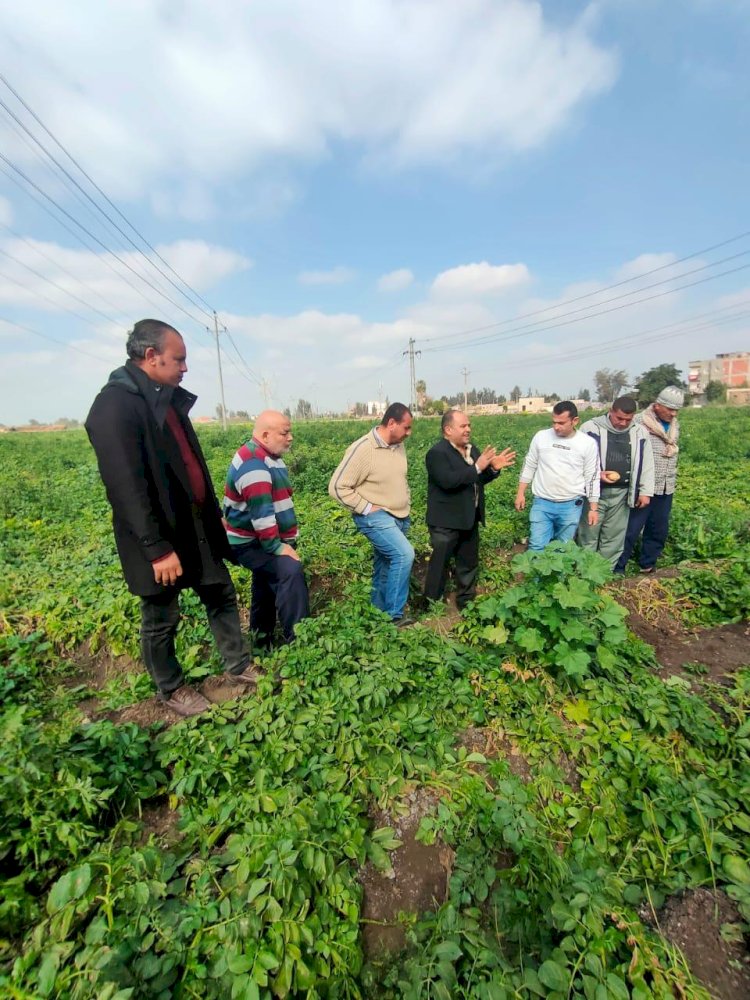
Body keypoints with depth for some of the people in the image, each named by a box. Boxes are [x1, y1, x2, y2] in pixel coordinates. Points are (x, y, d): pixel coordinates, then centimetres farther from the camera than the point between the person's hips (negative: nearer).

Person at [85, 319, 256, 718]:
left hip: (197, 527, 8)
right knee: (161, 620, 12)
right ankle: (171, 689, 34)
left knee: (222, 596, 17)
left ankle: (239, 665, 35)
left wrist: (214, 517, 16)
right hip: (160, 539, -8)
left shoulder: (168, 398, 9)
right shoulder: (114, 405, -18)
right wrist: (157, 550, -23)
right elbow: (128, 488, -23)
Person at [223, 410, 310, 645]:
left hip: (266, 540, 10)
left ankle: (261, 638, 33)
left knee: (266, 588, 18)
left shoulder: (266, 456, 10)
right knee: (291, 571, -27)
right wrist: (276, 547, -25)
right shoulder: (254, 465, -25)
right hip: (251, 543, -10)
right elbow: (260, 512, -30)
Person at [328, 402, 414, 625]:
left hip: (400, 517, 8)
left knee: (385, 568, 14)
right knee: (404, 554, -24)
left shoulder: (399, 446, 6)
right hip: (376, 518, -7)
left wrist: (406, 502, 13)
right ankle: (394, 615, -9)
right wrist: (366, 508, -17)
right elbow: (337, 487, -17)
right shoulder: (362, 449, -18)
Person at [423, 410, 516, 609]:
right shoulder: (437, 453, -16)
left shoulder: (472, 449, 9)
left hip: (469, 519, 8)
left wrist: (493, 468, -6)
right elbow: (448, 481, -30)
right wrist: (476, 467, -28)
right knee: (439, 564, 4)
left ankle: (466, 602, 36)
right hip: (446, 521, -8)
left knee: (469, 563, 19)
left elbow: (479, 480, 14)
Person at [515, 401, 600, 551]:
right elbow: (529, 466, 7)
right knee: (536, 548, -1)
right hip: (542, 503, 1)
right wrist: (520, 493, 5)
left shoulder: (588, 443, -5)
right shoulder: (541, 436, -3)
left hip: (571, 506, 0)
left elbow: (592, 477, 1)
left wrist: (593, 508, 1)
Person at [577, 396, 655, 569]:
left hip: (621, 494, 4)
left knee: (614, 538, 11)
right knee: (588, 536, 4)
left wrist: (645, 491, 6)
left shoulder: (639, 433, 6)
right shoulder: (592, 428, -7)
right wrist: (597, 474, -18)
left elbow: (647, 464, 11)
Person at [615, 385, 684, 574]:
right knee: (631, 529, -2)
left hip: (666, 489, 7)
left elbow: (673, 454, 21)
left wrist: (671, 480, 19)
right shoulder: (640, 423, -11)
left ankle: (648, 565, 28)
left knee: (659, 530, 13)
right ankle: (617, 567, 8)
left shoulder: (674, 425, 11)